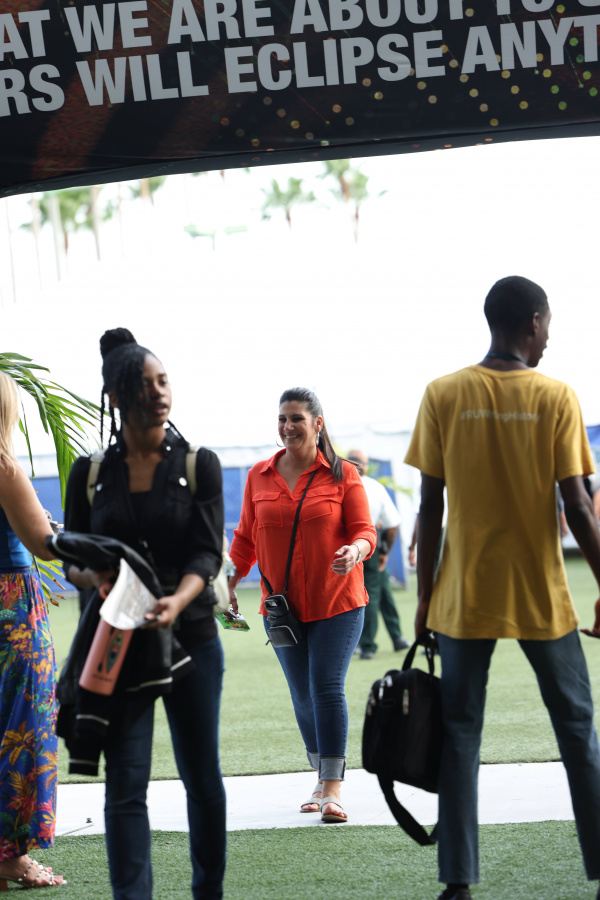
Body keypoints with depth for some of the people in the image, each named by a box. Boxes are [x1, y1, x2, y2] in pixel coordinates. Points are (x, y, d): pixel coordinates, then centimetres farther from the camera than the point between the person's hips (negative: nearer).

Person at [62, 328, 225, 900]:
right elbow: (72, 558, 7)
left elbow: (206, 553, -7)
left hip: (191, 637, 0)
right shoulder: (89, 473, 5)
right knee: (125, 783, -7)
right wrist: (97, 578, -17)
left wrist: (176, 601, -27)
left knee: (202, 776, 9)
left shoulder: (198, 465, 2)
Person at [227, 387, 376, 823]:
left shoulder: (342, 474, -2)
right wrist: (229, 583, 4)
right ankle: (323, 780, 20)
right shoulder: (259, 476, 7)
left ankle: (334, 790, -11)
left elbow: (364, 531, -4)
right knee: (303, 696, 8)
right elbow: (246, 537, 13)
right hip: (282, 606, 4)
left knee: (328, 688, -12)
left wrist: (355, 551, -25)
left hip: (337, 604, -3)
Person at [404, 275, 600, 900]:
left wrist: (425, 598, 6)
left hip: (464, 598, 1)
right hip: (542, 598, -1)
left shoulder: (444, 396, -2)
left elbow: (431, 508, -2)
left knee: (460, 734, 6)